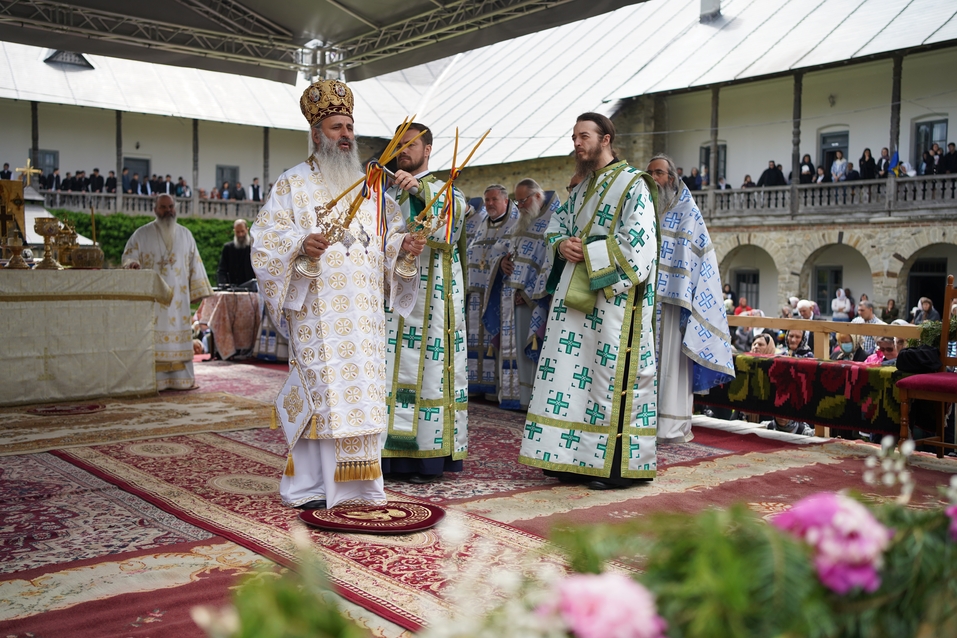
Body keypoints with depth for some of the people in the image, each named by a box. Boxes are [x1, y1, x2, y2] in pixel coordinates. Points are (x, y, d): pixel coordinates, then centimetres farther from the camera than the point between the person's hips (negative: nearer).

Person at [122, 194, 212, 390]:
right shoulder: (142, 234, 6)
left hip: (178, 296, 3)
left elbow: (194, 263, 14)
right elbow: (128, 256, 4)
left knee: (179, 335, 1)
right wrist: (133, 263, -21)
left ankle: (180, 378, 5)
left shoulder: (185, 234, 14)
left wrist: (196, 291, 9)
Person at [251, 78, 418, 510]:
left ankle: (356, 482, 14)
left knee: (362, 389, 5)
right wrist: (300, 243, -23)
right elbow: (266, 236, -4)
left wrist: (401, 245, -2)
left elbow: (386, 234, 20)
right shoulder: (293, 183, 4)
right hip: (317, 310, -5)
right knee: (319, 390, -7)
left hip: (364, 312, 5)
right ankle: (309, 485, 2)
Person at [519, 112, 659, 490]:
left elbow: (636, 244, -15)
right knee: (573, 372, 6)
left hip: (614, 297, -8)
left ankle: (617, 464, 0)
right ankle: (578, 458, 14)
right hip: (576, 297, 8)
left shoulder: (632, 185, -5)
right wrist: (562, 245, 0)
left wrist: (585, 251, -13)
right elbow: (557, 227, 23)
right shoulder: (581, 188, 19)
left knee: (612, 373, -7)